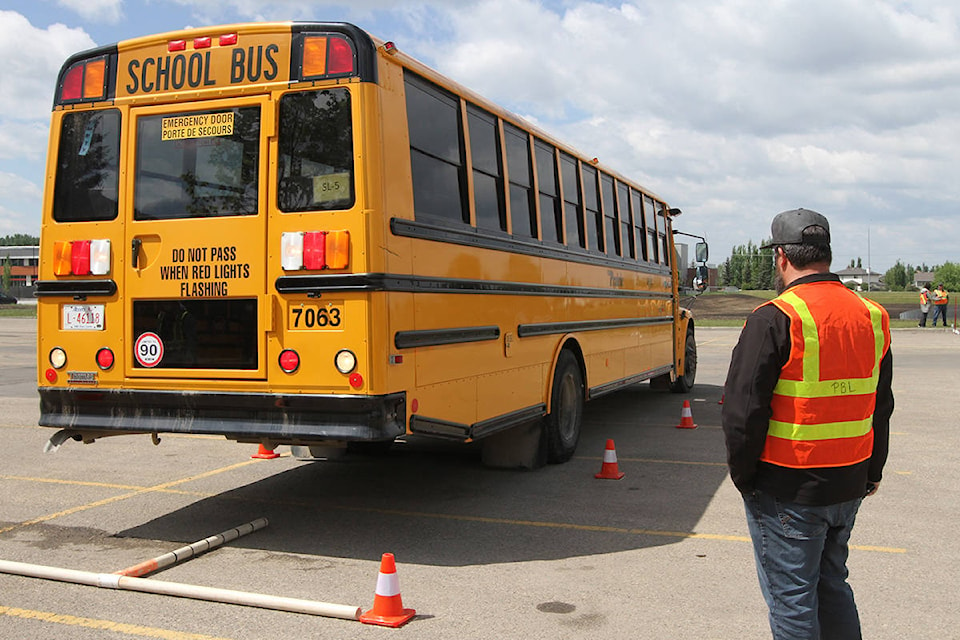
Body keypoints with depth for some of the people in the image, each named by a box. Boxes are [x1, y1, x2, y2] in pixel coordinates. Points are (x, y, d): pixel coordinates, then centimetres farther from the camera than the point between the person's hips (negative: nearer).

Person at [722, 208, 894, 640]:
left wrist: (742, 474, -4)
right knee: (832, 586, 22)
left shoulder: (775, 319, -18)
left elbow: (743, 408, -18)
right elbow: (881, 405, 14)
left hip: (786, 490, -7)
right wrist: (872, 471, 23)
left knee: (791, 598, 6)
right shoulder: (871, 317, 5)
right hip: (849, 486, 7)